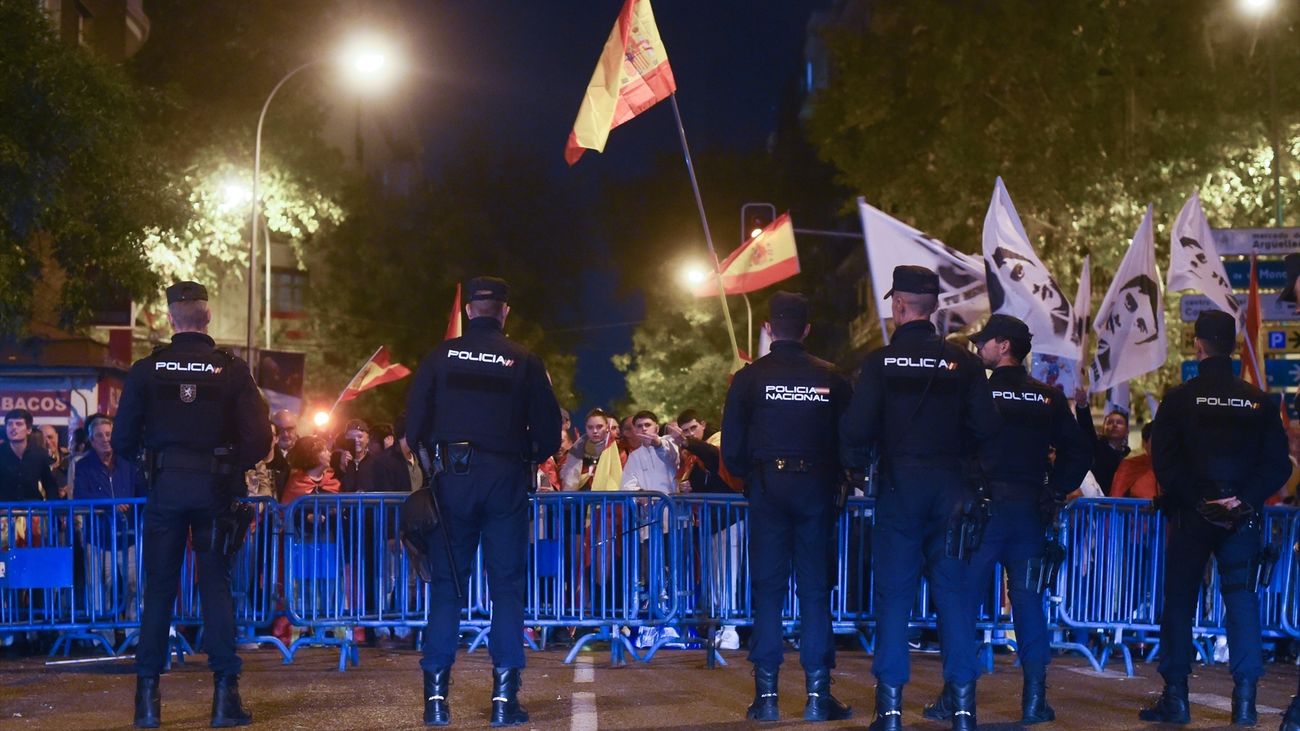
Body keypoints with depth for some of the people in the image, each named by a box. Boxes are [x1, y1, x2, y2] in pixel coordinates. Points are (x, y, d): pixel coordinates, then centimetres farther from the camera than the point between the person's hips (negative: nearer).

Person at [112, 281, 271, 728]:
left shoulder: (147, 369, -3)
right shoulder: (233, 370, -4)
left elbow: (123, 442, -1)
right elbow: (259, 440, -6)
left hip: (165, 487, 0)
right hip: (215, 489, 0)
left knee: (158, 588, 7)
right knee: (216, 585, 5)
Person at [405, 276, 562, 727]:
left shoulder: (442, 355, 1)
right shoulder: (524, 361, -1)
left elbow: (414, 419, 1)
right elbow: (548, 428, 0)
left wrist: (430, 455, 16)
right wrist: (531, 459, 18)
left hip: (453, 477, 1)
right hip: (506, 481, -1)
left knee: (446, 586, 6)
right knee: (507, 588, 4)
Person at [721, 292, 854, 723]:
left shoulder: (750, 377, -1)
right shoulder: (831, 378, 2)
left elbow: (732, 450, -3)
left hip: (767, 488, -1)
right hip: (817, 489, 1)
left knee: (767, 588, 4)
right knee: (815, 589, 4)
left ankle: (766, 694, 2)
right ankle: (818, 694, 2)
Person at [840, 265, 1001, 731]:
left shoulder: (881, 362, -6)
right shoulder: (963, 362, -1)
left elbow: (856, 429, -11)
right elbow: (987, 428, -3)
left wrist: (858, 465, 8)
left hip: (898, 487, -2)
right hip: (950, 487, 2)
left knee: (894, 592, 4)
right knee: (953, 592, 7)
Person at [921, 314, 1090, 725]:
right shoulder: (1049, 398, 5)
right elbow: (1078, 453, 5)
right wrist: (1054, 494, 10)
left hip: (981, 507, -3)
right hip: (1030, 511, 3)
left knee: (964, 601, 2)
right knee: (1028, 602, 7)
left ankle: (954, 700, 2)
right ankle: (1034, 701, 5)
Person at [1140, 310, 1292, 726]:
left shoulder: (1180, 399, -4)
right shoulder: (1257, 400, 3)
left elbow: (1163, 461, -11)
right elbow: (1278, 464, -2)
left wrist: (1198, 499, -8)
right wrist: (1245, 499, -8)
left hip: (1190, 516, -2)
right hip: (1243, 518, 2)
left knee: (1179, 602, 5)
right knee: (1242, 600, 4)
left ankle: (1175, 698, 4)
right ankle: (1245, 699, -1)